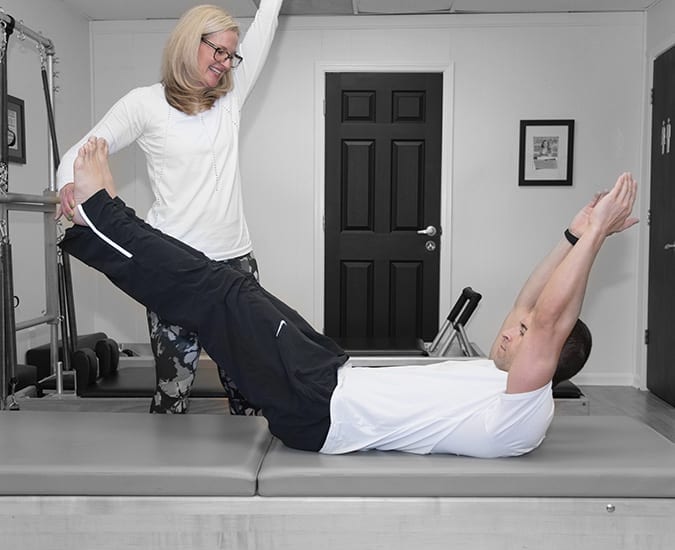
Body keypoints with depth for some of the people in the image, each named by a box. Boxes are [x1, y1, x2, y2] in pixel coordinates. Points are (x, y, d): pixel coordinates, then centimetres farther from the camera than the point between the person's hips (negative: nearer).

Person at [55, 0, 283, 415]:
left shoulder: (229, 98, 14)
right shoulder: (146, 103, 3)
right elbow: (81, 153, 3)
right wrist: (70, 185, -17)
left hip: (235, 260, 4)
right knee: (173, 390, -1)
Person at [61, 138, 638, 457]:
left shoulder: (523, 415, -16)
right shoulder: (500, 377, 11)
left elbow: (548, 319, -28)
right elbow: (526, 304, 17)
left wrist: (593, 234, -23)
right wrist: (576, 236, 11)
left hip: (319, 410, -9)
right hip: (337, 380, 9)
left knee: (227, 293, -9)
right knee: (228, 291, 6)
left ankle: (101, 213, 7)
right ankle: (97, 227, 17)